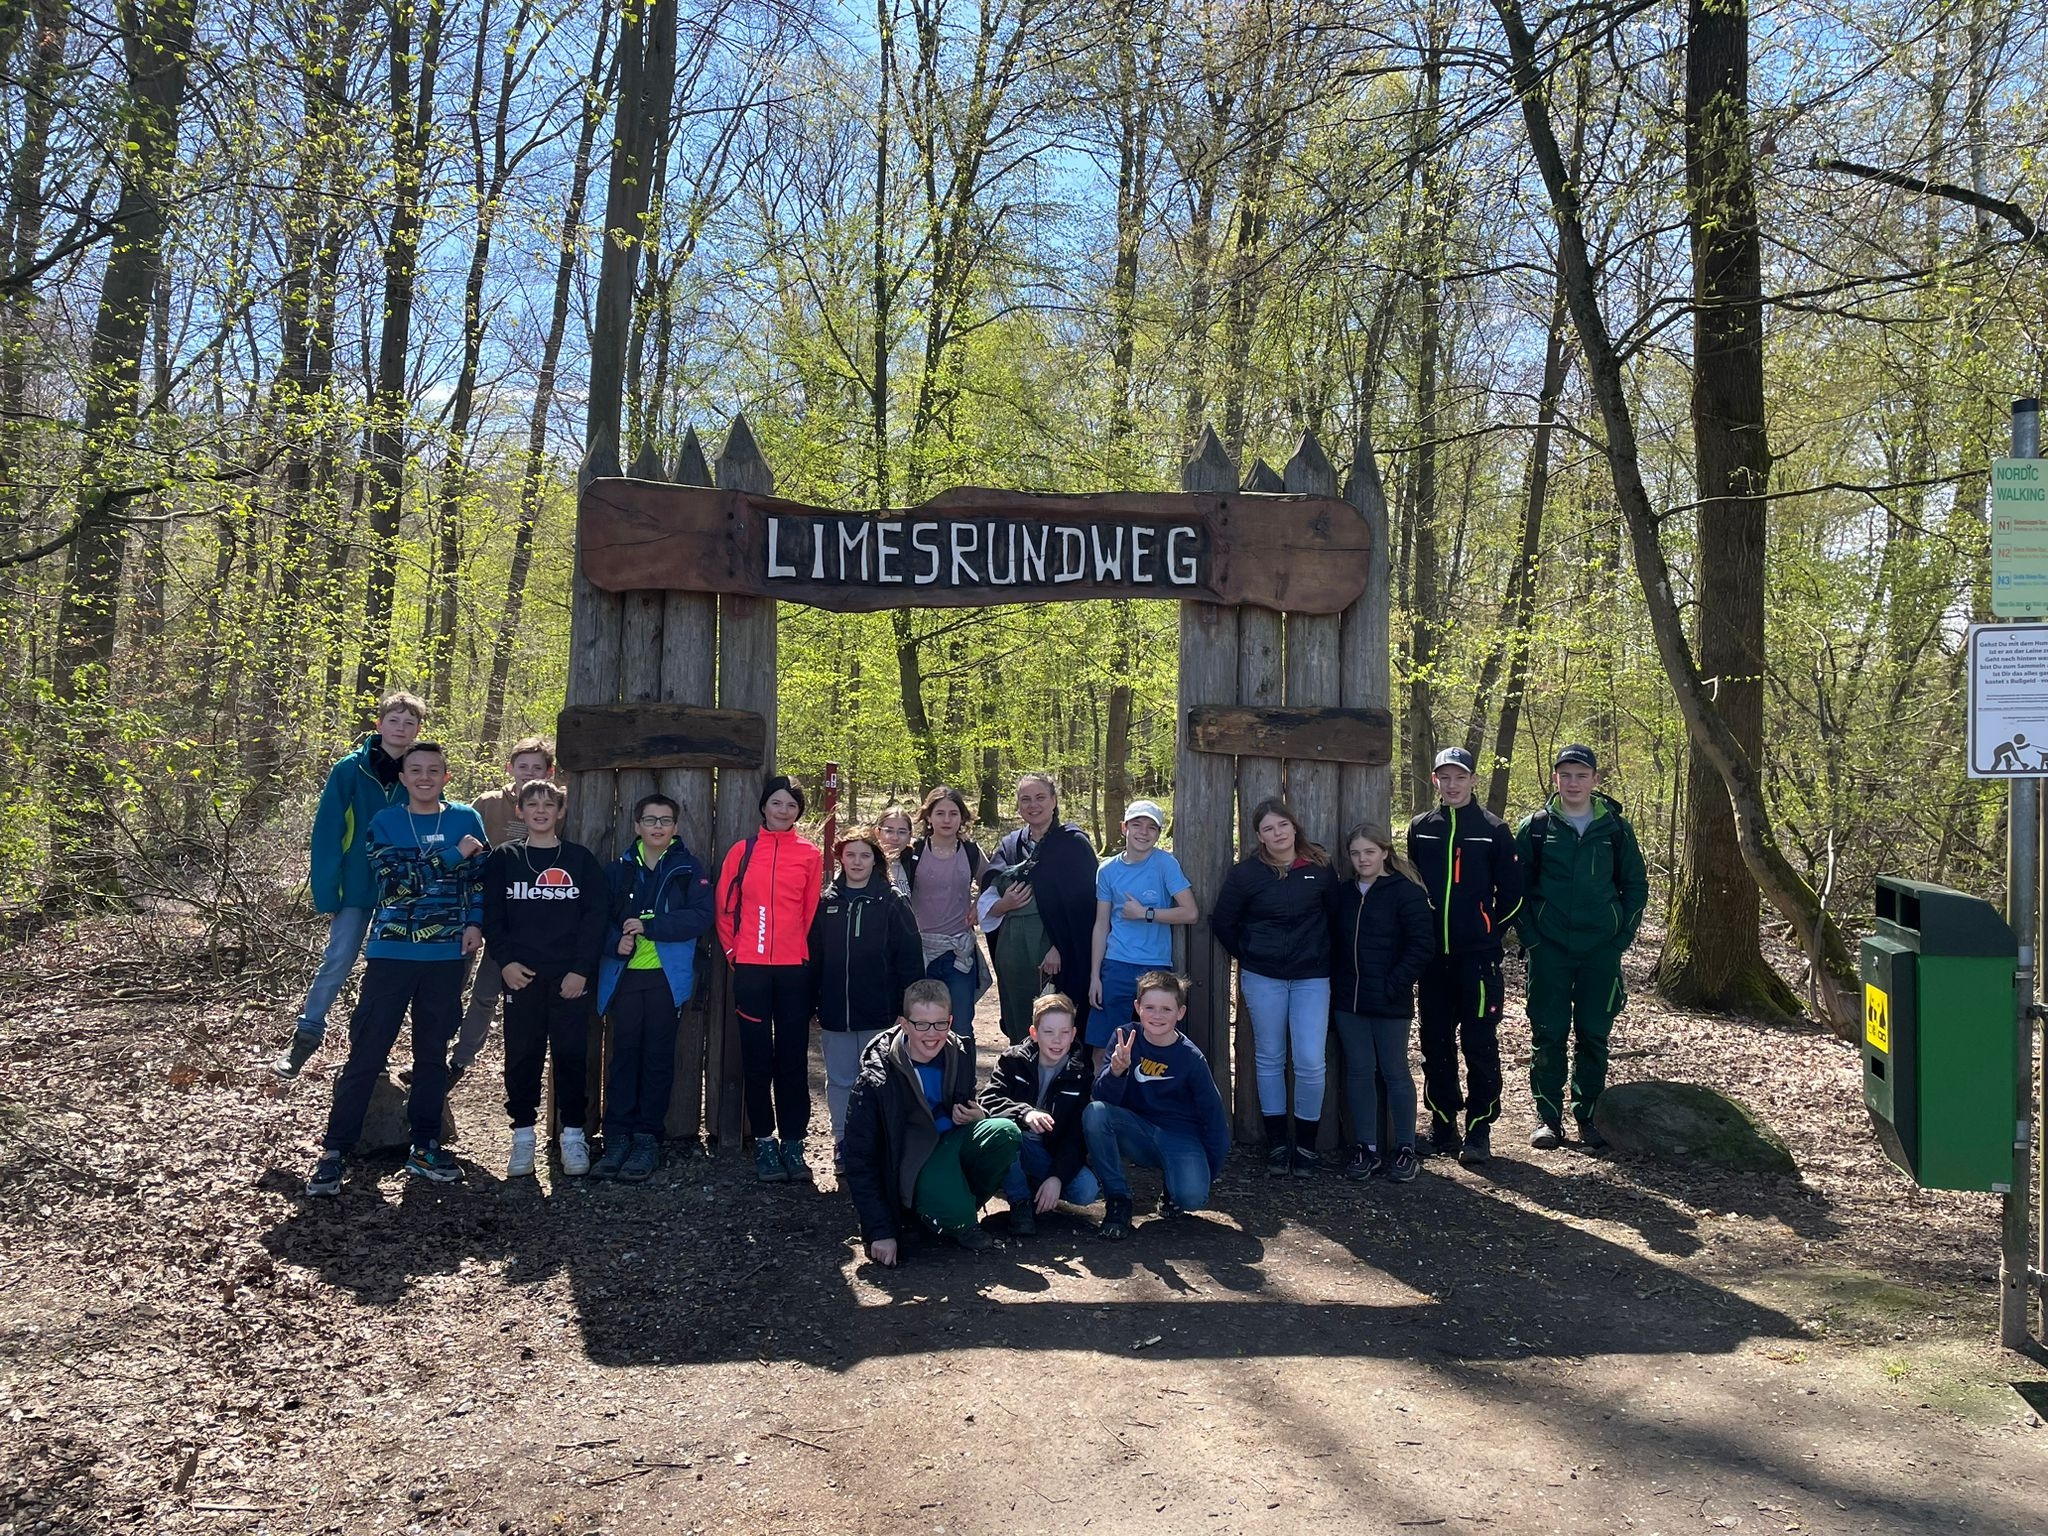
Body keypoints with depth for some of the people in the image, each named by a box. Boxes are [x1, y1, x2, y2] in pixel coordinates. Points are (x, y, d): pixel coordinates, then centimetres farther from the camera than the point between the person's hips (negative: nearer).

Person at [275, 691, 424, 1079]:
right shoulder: (349, 770, -7)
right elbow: (327, 834, -8)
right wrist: (327, 894, -12)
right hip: (356, 887, -2)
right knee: (337, 962, -2)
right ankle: (306, 1036, 14)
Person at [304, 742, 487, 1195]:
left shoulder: (466, 819, 6)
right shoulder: (385, 823, 1)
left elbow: (480, 878, 8)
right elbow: (392, 877, -14)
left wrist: (474, 924, -6)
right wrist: (452, 855, -15)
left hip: (448, 955, 2)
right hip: (392, 953, -1)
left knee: (433, 1053, 10)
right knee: (366, 1053, -2)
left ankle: (425, 1148, 19)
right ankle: (333, 1151, 7)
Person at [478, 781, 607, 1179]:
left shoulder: (581, 859, 6)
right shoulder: (503, 858, 9)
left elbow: (597, 915, 1)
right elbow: (492, 915, 5)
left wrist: (582, 969, -7)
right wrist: (504, 960, -9)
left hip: (570, 978, 0)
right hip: (520, 976, 1)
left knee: (571, 1055, 1)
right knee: (521, 1056, 3)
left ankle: (574, 1135, 10)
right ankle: (523, 1135, 14)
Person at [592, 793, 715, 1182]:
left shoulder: (688, 869, 4)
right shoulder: (619, 868, 11)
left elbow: (701, 916, -8)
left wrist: (649, 926, -15)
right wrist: (616, 942, -13)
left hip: (667, 976, -2)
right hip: (624, 975, 2)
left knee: (658, 1057, 3)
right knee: (622, 1055, 3)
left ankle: (648, 1138, 10)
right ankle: (617, 1137, 9)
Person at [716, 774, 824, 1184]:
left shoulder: (810, 855, 5)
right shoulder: (742, 850, 5)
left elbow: (812, 911, 8)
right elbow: (725, 906, 7)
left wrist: (802, 949, 5)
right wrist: (734, 952, 4)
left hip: (794, 968, 0)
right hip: (751, 968, 0)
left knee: (793, 1056, 3)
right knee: (757, 1056, 4)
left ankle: (793, 1143, 10)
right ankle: (764, 1143, 12)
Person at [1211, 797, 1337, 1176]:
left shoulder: (1319, 868, 0)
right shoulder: (1246, 872, -3)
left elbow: (1337, 916, 9)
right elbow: (1223, 923, 4)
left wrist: (1323, 956, 7)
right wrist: (1249, 956, 7)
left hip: (1311, 977, 0)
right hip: (1263, 978, 0)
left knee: (1311, 1062, -6)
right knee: (1270, 1060, 7)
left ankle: (1306, 1145, 11)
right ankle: (1277, 1144, 18)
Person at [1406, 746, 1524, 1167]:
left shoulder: (1492, 829, -2)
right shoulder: (1420, 829, 8)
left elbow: (1511, 893, 2)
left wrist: (1491, 934, 4)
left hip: (1477, 958, -3)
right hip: (1431, 957, 4)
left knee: (1479, 1044, -2)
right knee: (1435, 1043, 9)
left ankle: (1479, 1128, 7)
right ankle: (1442, 1122, 21)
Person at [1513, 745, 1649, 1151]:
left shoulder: (1615, 828, 4)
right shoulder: (1535, 827, 2)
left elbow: (1635, 886, 10)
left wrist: (1622, 936, 1)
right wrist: (1529, 936, -3)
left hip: (1601, 950, 1)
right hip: (1549, 950, -1)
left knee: (1593, 1035, 5)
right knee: (1548, 1034, 1)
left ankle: (1589, 1116, 18)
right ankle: (1548, 1117, 11)